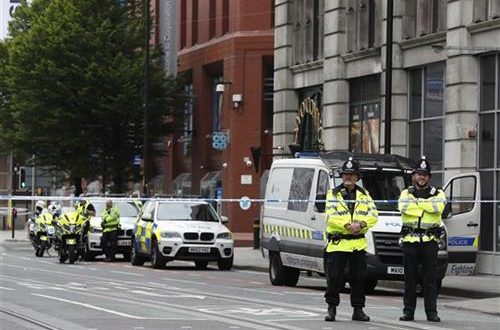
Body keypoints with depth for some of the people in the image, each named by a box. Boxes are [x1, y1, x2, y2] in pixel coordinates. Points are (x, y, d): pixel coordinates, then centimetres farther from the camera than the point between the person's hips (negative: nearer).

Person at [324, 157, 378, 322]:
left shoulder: (364, 195, 13)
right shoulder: (333, 194, 3)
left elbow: (373, 215, 2)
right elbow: (331, 216, -11)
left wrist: (361, 224, -16)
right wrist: (348, 225, -21)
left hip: (358, 244, 3)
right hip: (337, 243, -3)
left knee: (358, 277, 6)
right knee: (334, 277, -4)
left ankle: (358, 310, 13)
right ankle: (331, 309, 5)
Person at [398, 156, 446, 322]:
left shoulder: (437, 193, 11)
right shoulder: (406, 193, 13)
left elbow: (438, 207, -13)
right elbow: (403, 207, -10)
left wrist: (416, 202, -7)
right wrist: (426, 206, -10)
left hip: (429, 240, -1)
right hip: (410, 239, 1)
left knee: (430, 278, -2)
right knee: (410, 278, 4)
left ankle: (431, 312, 0)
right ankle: (408, 312, 9)